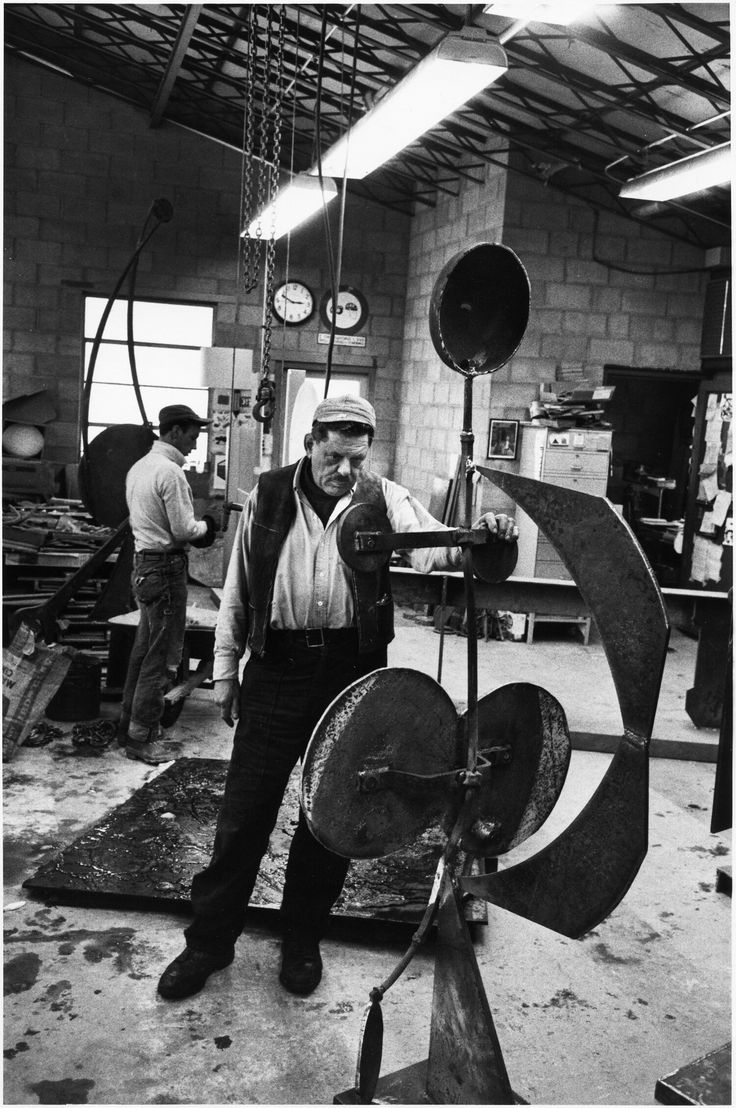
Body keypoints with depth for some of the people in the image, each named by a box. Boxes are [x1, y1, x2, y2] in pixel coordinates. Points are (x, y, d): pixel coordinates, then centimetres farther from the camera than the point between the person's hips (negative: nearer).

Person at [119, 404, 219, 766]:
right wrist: (207, 526, 2)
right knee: (163, 654, -2)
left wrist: (196, 526, 10)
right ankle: (142, 736, 3)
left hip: (143, 563, 10)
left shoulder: (139, 467, 14)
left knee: (144, 647, 18)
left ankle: (130, 723, 28)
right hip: (166, 567, -10)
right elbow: (184, 530, -18)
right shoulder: (170, 471, -16)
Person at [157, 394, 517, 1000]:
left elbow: (428, 544, -17)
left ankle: (302, 941, 31)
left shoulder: (384, 499, 1)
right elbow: (237, 589, 7)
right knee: (244, 811, 6)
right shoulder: (268, 496, 2)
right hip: (276, 667, 0)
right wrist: (225, 669, 7)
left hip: (351, 671, 1)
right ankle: (210, 940, 24)